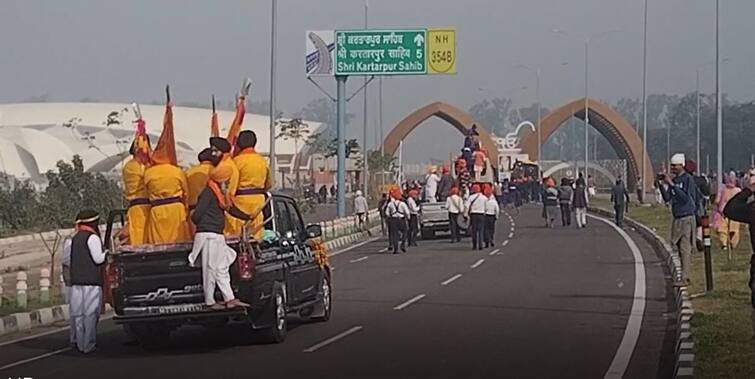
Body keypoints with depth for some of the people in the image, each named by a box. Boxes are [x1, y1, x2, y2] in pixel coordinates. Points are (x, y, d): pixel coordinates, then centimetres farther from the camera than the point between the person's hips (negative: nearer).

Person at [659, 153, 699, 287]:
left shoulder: (688, 179, -8)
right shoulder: (674, 179, 13)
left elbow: (686, 197, -19)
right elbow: (667, 197, 12)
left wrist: (672, 184, -21)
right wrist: (661, 185, -3)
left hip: (687, 218, -8)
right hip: (676, 218, 8)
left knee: (685, 248, -9)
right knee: (676, 247, 8)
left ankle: (685, 278, -10)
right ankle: (685, 274, 15)